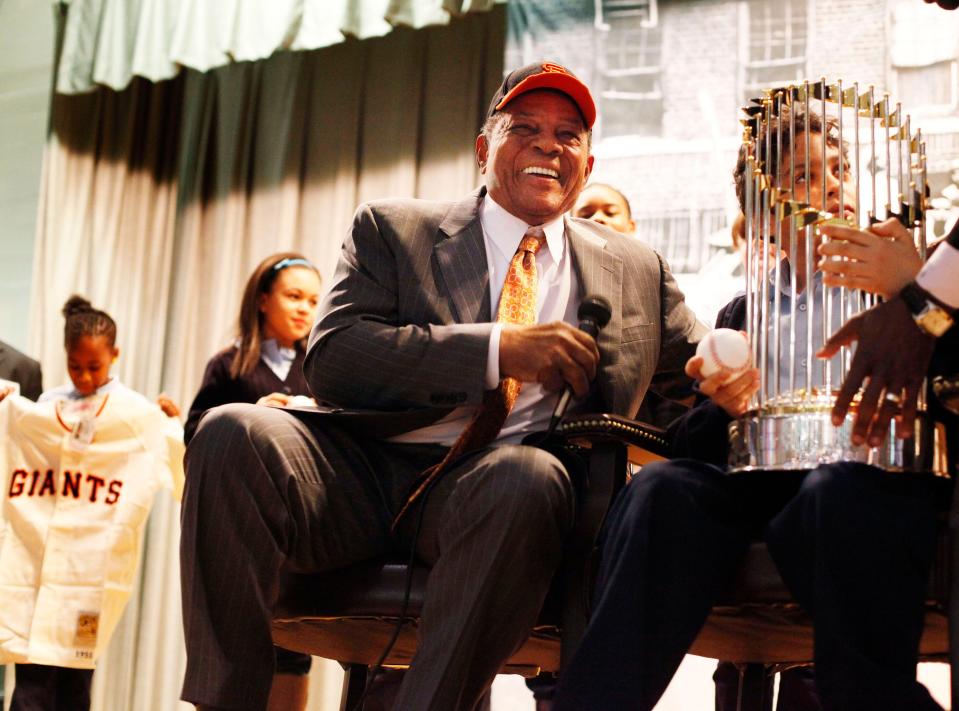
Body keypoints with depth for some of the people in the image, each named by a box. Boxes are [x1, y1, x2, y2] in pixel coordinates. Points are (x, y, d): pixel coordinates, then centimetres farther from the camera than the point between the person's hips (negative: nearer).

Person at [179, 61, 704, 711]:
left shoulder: (636, 270, 21)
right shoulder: (394, 229, 14)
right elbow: (329, 357, -2)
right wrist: (498, 348, -12)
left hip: (492, 486, 0)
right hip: (365, 471, 0)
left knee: (531, 476, -36)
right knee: (234, 432, -28)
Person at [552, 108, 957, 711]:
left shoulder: (905, 279, 18)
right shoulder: (742, 315, 25)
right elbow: (691, 445, 18)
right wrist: (723, 408, -4)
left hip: (873, 474, -3)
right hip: (763, 479, 3)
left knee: (835, 493, -38)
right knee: (662, 490, -28)